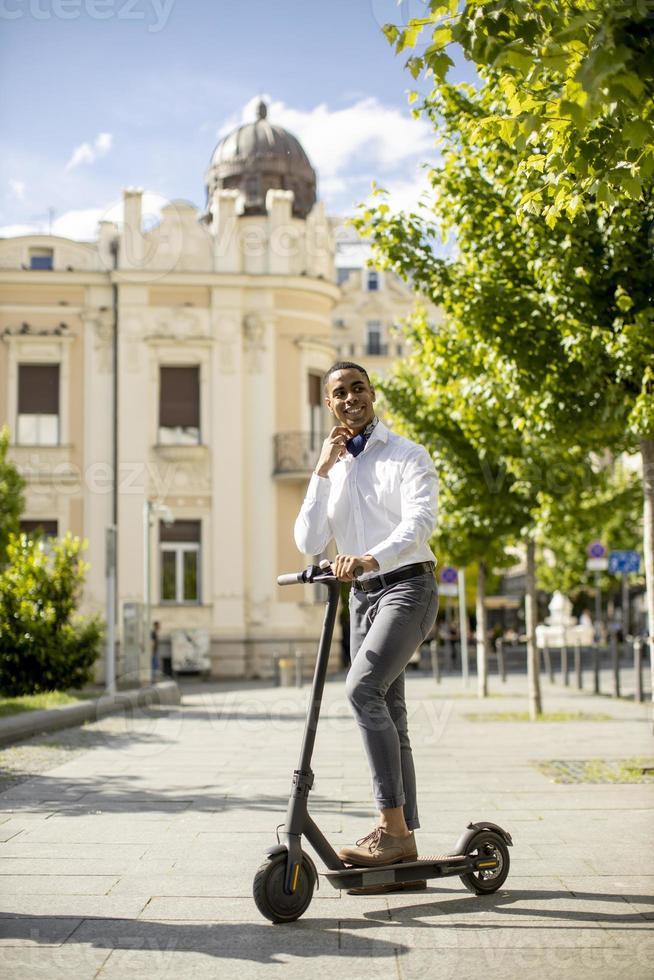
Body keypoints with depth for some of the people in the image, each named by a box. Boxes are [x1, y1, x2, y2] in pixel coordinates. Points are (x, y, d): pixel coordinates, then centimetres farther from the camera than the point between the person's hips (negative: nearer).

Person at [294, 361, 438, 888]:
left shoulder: (408, 457, -2)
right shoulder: (332, 468, 15)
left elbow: (419, 522, -20)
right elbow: (309, 542, 3)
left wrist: (369, 558, -37)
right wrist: (322, 473, -5)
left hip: (407, 586, -6)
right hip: (362, 595, 7)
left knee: (363, 688, -26)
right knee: (389, 718, 6)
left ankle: (393, 827, -24)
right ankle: (404, 844, 10)